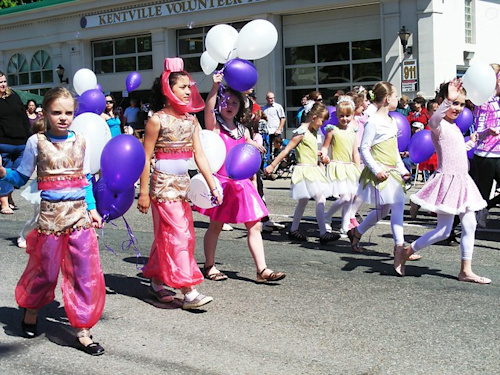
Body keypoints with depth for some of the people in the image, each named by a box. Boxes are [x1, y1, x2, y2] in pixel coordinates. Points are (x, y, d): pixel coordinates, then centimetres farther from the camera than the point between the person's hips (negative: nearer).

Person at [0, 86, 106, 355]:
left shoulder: (79, 141, 7)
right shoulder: (37, 142, -2)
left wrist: (92, 208, 7)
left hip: (80, 216, 3)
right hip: (51, 216, -2)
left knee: (85, 272, 1)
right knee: (45, 270, 8)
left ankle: (82, 330, 10)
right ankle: (30, 311, 38)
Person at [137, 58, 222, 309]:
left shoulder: (191, 120, 9)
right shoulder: (157, 120, -9)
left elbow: (199, 156, 7)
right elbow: (145, 158, -9)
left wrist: (213, 186, 2)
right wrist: (143, 192, -11)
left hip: (183, 185, 7)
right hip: (163, 185, -7)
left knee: (167, 237, 13)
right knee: (178, 236, -8)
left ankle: (157, 282, 27)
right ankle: (189, 292, -8)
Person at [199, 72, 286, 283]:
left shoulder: (243, 131, 13)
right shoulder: (214, 124, -5)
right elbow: (208, 109, -27)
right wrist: (215, 87, -39)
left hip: (241, 183, 5)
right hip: (221, 181, -5)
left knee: (254, 226, 0)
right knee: (216, 226, 6)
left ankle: (262, 270, 1)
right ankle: (209, 266, 21)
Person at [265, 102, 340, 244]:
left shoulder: (312, 132, 14)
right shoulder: (301, 132, -14)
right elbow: (286, 150, -14)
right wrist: (272, 165, -13)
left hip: (313, 170, 10)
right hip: (305, 170, -10)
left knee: (303, 201, 16)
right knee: (321, 199, -16)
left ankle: (293, 230, 26)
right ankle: (323, 234, -17)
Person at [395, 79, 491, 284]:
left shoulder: (453, 127, 16)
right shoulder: (439, 125, -13)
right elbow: (433, 120, -39)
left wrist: (470, 143, 36)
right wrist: (447, 101, -53)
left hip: (462, 181, 9)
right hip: (447, 180, -9)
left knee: (469, 226, 7)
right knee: (443, 231, -5)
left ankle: (465, 270, 14)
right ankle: (405, 252, 10)